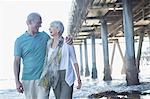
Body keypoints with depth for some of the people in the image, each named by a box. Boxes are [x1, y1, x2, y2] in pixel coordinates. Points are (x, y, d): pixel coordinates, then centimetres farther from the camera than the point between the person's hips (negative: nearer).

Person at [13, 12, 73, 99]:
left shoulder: (44, 36, 7)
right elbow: (17, 62, 1)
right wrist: (17, 81, -6)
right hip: (27, 79, 0)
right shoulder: (20, 41, 2)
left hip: (43, 78, 0)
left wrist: (67, 40, 0)